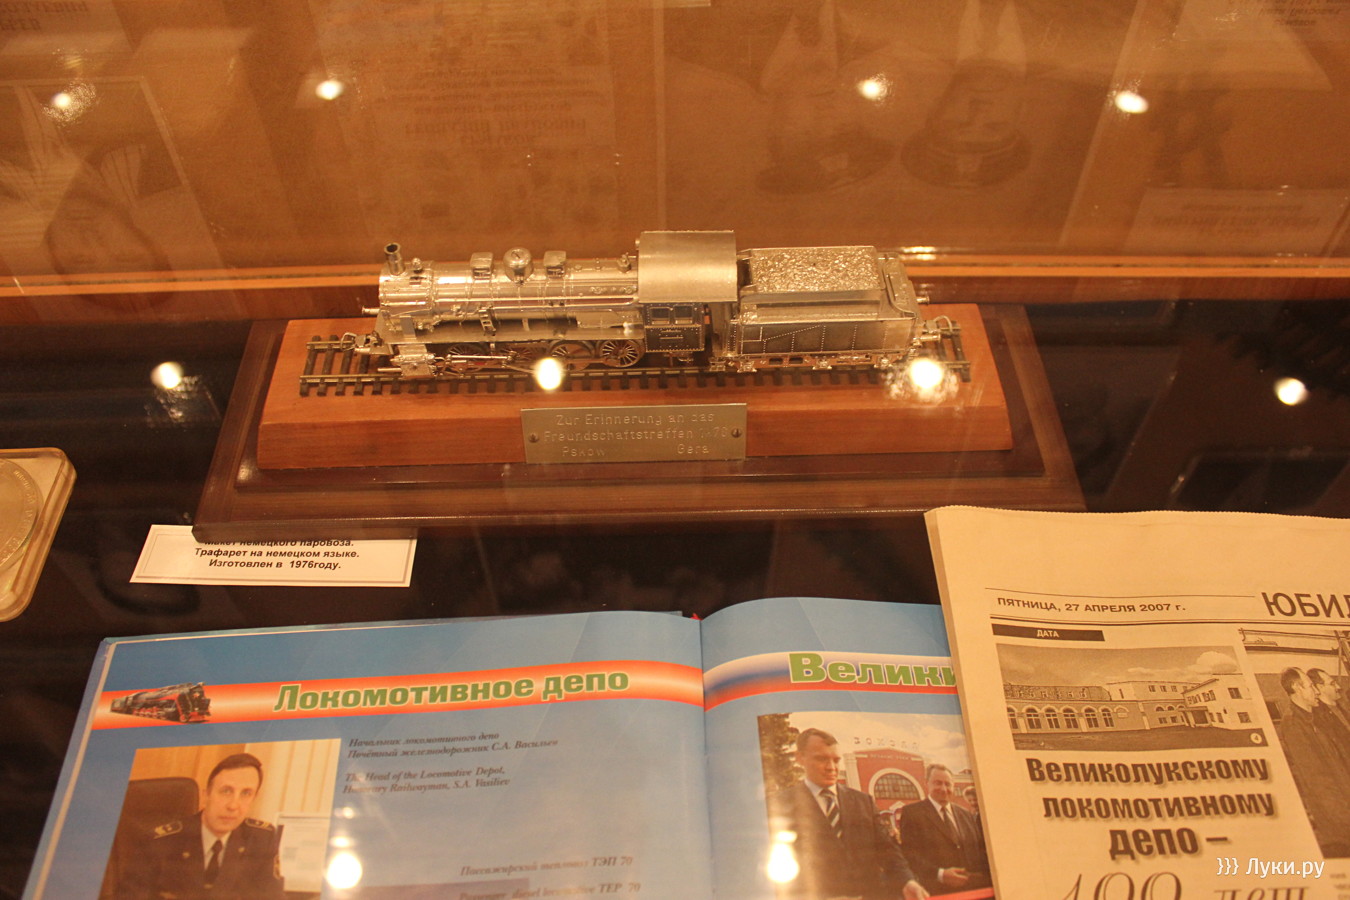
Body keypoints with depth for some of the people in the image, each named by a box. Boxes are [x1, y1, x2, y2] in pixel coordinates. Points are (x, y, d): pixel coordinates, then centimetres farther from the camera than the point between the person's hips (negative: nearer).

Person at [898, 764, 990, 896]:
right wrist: (940, 874, -21)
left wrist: (985, 878, 1)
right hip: (937, 892, -5)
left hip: (974, 890, 5)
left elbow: (980, 850, 20)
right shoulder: (911, 812, 0)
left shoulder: (965, 814, 19)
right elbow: (909, 853, -9)